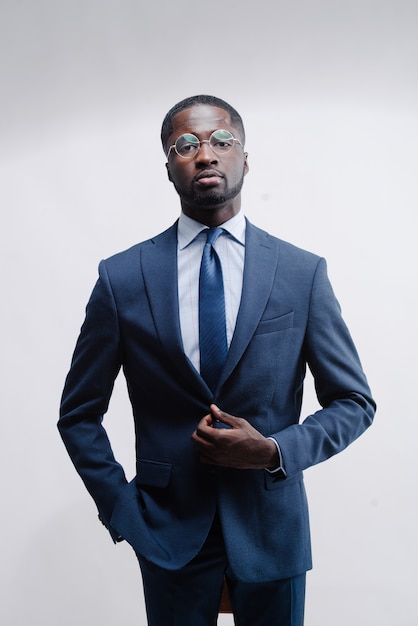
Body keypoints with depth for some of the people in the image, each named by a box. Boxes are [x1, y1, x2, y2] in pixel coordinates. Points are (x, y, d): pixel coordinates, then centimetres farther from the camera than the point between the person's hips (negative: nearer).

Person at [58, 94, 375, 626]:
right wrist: (123, 512, -6)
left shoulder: (304, 273, -6)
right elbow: (79, 415, 1)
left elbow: (354, 402, 0)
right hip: (169, 532, 0)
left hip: (272, 527, 1)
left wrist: (274, 451, -15)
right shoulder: (121, 278, -6)